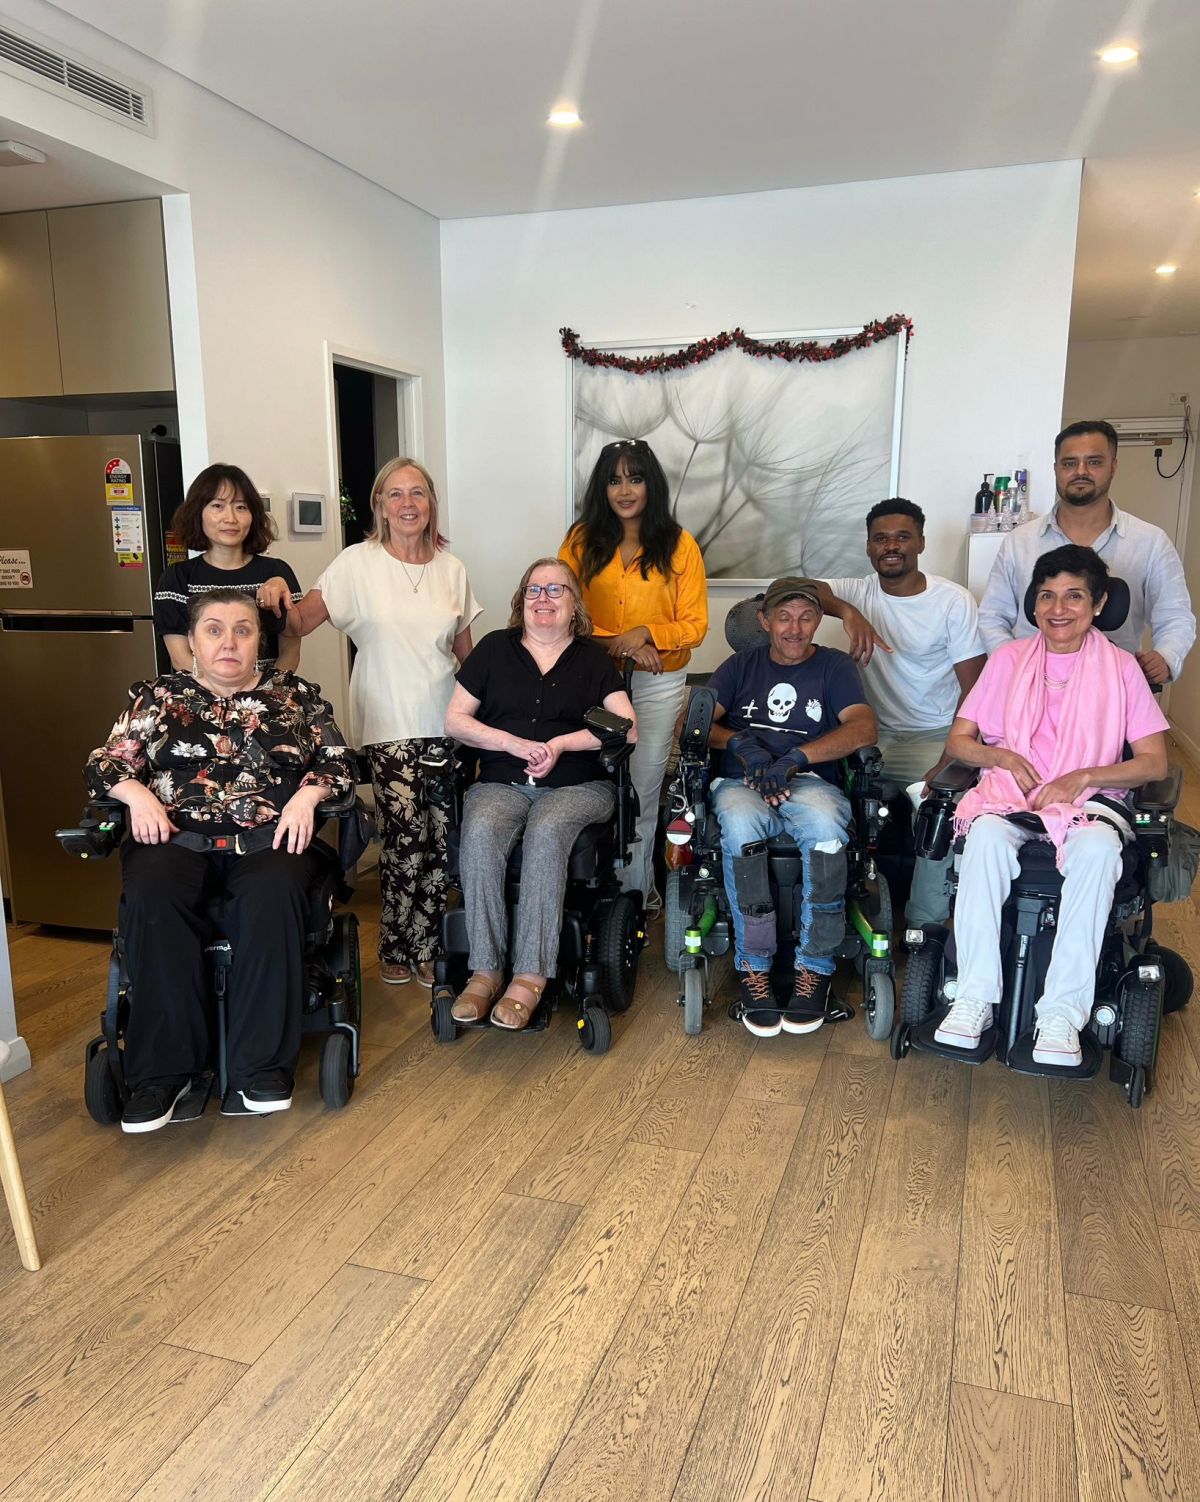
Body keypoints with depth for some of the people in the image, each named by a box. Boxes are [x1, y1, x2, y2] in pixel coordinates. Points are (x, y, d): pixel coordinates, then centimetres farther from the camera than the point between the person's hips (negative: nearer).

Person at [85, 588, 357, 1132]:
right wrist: (138, 793, -8)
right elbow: (104, 764, 13)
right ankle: (163, 1070, -24)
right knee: (152, 898, -33)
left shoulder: (297, 695, 14)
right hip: (176, 834, 1)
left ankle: (262, 1067, -27)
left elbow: (338, 762, 10)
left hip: (270, 837, -1)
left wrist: (307, 796, -11)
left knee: (272, 896, -35)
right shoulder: (158, 696, 17)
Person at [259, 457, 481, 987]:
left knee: (440, 836, 3)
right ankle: (396, 948, 14)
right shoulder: (358, 563, -2)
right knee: (406, 834, -7)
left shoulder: (451, 569, 9)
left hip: (444, 723, 3)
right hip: (388, 725, -3)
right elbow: (301, 622, -8)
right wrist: (280, 593, -28)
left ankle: (427, 948, 20)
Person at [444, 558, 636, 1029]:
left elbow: (628, 727, 2)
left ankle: (531, 976, -31)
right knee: (480, 834, -32)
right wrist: (515, 743, -7)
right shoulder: (494, 648, 15)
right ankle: (485, 970, -25)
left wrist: (561, 744, -11)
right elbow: (455, 720, 9)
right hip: (501, 783, 1)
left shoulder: (593, 659, 13)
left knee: (545, 832, -35)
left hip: (577, 785, -1)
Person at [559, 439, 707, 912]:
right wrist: (616, 643, -16)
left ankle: (636, 888, 22)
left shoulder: (679, 545, -1)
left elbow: (694, 625, -2)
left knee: (643, 790, 6)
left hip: (658, 685, 0)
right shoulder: (581, 540, 0)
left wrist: (645, 633, -19)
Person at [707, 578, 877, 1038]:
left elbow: (864, 728, -3)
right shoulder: (742, 665, 19)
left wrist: (795, 757, -16)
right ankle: (754, 967, -27)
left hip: (810, 782, 0)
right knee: (740, 824, -36)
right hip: (742, 783, 1)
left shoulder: (834, 666, 14)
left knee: (825, 826, -37)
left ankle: (814, 968, -25)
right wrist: (742, 744, -12)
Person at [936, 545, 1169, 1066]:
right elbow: (958, 740, 11)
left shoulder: (1120, 668, 7)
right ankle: (975, 996, -31)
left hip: (1089, 797, -1)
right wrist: (1003, 756, -10)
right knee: (986, 833, -35)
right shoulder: (1009, 658, 12)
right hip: (1010, 790, 1)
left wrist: (1081, 778, -13)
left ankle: (1063, 1012, -33)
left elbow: (1155, 763, 2)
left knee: (1097, 847, -37)